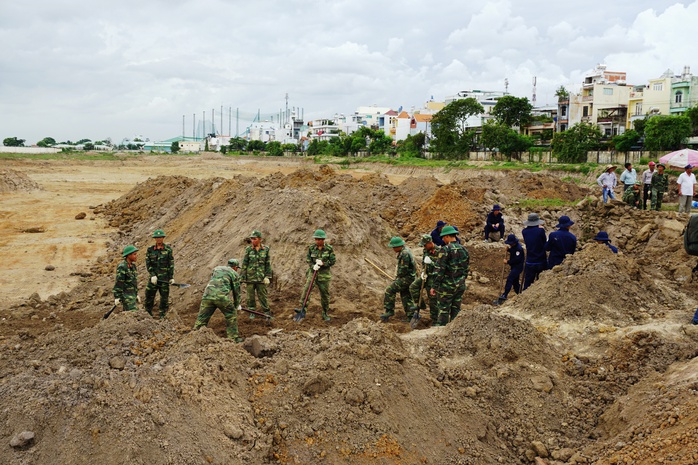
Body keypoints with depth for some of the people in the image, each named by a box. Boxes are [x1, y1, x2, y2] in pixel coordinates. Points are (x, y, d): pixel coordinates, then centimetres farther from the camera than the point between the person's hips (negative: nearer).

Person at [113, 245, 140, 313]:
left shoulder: (133, 266, 10)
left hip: (132, 294, 8)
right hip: (126, 294, -8)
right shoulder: (122, 267, -15)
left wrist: (136, 294, 21)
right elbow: (119, 283, -16)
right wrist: (117, 297, -17)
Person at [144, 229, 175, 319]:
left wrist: (171, 277, -3)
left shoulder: (168, 249, 0)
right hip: (154, 276, 2)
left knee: (164, 296, 3)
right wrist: (152, 275, -9)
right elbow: (148, 264, 3)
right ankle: (148, 314, 17)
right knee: (149, 295, 3)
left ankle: (162, 315, 13)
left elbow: (171, 264, 0)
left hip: (165, 277, -2)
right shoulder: (150, 250, 5)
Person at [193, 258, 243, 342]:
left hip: (207, 295, 4)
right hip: (222, 297, -4)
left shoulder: (216, 268, 27)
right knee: (232, 315, 14)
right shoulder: (234, 274, 14)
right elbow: (236, 291, 17)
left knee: (202, 318, 10)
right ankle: (233, 337, 17)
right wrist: (237, 305, 30)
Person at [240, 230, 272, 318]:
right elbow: (244, 264, 2)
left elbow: (268, 264, 3)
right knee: (250, 295, 8)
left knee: (262, 295, 2)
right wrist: (242, 277, -1)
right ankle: (252, 312, 22)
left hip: (261, 277, -1)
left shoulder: (266, 249, -1)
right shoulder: (248, 249, -1)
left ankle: (267, 312, 15)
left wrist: (267, 277, -3)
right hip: (250, 277, 1)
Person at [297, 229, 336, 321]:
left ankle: (325, 314, 20)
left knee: (325, 294, 6)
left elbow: (332, 261, -4)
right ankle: (302, 308, -12)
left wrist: (323, 263, -19)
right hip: (312, 272, 1)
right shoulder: (311, 248, -1)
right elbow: (308, 260, 2)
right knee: (306, 289, -15)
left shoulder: (329, 249, -6)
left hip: (324, 274, -1)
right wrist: (313, 266, -18)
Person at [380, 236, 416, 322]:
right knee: (405, 296, 15)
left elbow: (403, 270, -23)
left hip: (407, 278, -11)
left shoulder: (405, 254, -22)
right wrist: (397, 276, 12)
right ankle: (410, 315, 18)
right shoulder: (405, 250, 11)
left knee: (390, 290, -11)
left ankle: (389, 311, -6)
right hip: (408, 277, 11)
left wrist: (397, 277, -7)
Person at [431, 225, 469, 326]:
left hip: (447, 285, -6)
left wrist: (435, 286, -12)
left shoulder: (446, 249, -14)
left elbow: (439, 270, -16)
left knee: (444, 310, 1)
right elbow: (467, 269, 14)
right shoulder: (464, 250, 8)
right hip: (460, 286, 6)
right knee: (456, 309, 14)